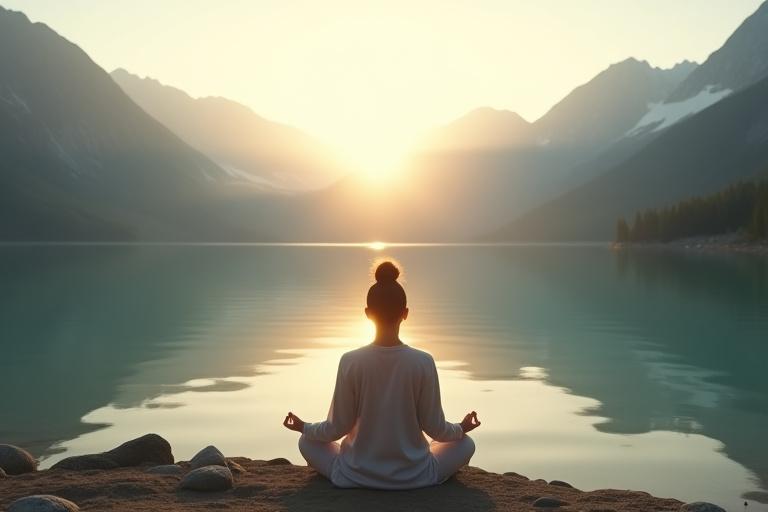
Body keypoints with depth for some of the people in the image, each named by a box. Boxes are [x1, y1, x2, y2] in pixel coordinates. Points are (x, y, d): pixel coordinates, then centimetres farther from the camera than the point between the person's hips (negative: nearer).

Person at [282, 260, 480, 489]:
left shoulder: (350, 362, -14)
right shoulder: (423, 362, -14)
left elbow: (338, 428, -7)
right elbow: (435, 428, -6)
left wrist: (304, 427, 13)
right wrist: (461, 427, 16)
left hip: (357, 476, 1)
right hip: (413, 476, 0)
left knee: (307, 442, 25)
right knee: (465, 443, 23)